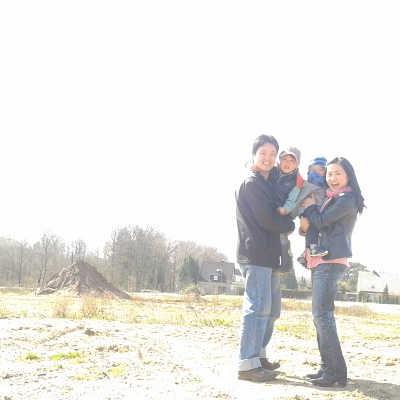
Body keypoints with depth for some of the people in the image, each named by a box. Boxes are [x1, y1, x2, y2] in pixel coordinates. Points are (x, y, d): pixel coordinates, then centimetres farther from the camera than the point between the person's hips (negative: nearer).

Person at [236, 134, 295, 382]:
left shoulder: (271, 181, 20)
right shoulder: (251, 183, -9)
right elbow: (267, 219, -16)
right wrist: (291, 225, 0)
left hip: (269, 254, 10)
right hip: (255, 253, -10)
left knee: (272, 309, 14)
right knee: (258, 307, -13)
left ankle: (259, 355, 24)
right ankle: (248, 364, -12)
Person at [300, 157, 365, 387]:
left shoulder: (347, 199, -8)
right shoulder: (332, 198, 21)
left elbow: (321, 221, -13)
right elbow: (314, 222, 19)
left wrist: (310, 205, 5)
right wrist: (306, 218, -2)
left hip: (331, 261, -10)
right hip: (322, 261, 10)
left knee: (321, 314, -14)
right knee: (323, 314, 8)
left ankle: (336, 371, -12)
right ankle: (328, 367, 12)